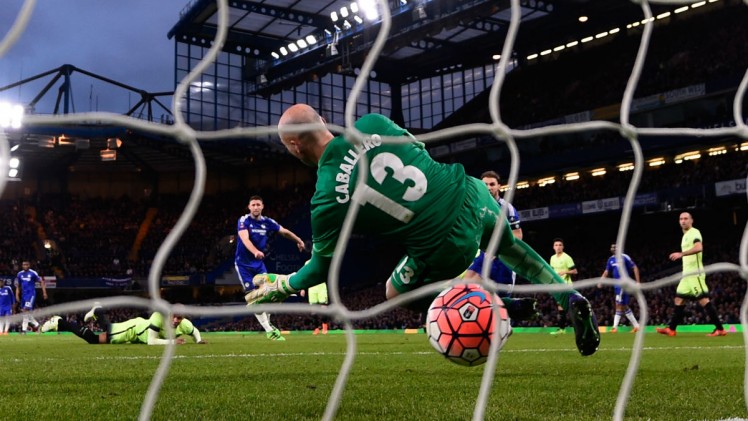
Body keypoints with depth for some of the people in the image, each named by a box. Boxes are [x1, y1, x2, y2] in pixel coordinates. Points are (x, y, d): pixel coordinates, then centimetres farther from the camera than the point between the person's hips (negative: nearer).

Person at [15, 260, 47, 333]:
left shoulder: (33, 273, -7)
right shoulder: (20, 274, 8)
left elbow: (41, 281, -2)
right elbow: (18, 286, 16)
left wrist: (44, 292, -8)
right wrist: (17, 295, 7)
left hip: (31, 294, -6)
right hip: (23, 295, 6)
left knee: (26, 310, -16)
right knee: (25, 312, 7)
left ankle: (24, 329, -12)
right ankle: (36, 324, 20)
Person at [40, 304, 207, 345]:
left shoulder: (184, 324, -23)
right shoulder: (160, 316, -41)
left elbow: (194, 331, 1)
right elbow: (151, 341, -42)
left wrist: (198, 340, -17)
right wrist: (172, 341, -46)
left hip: (142, 329, 6)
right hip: (134, 328, -6)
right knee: (93, 339, 1)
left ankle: (97, 312, 57)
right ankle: (59, 323, 17)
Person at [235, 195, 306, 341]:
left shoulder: (267, 222, -1)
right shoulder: (243, 221, -15)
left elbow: (284, 232, 14)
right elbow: (245, 239, -31)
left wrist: (298, 241, 23)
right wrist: (255, 252, -49)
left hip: (258, 263, 4)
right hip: (243, 264, -4)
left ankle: (268, 325, 19)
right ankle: (269, 330, -6)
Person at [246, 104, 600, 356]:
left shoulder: (327, 200, -14)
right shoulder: (371, 123, -3)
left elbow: (323, 268, 0)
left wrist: (281, 286, 16)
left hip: (444, 248, -5)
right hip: (469, 195, 5)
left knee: (395, 294, 23)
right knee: (509, 246, 37)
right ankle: (571, 298, 23)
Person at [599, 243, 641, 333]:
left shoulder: (624, 257, -7)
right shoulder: (610, 259, 12)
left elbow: (635, 268, -6)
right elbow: (606, 272, 13)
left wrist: (638, 282, -11)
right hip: (617, 284, 8)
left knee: (618, 305, -13)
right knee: (624, 306, 10)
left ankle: (615, 327, -14)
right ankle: (636, 325, 18)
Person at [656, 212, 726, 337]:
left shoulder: (694, 232, -8)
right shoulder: (685, 235, 21)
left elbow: (699, 248, -27)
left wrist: (681, 254, -32)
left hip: (694, 273, -10)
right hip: (687, 274, 10)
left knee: (703, 300, -12)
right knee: (679, 300, 8)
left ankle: (720, 329, -10)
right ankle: (671, 329, 10)